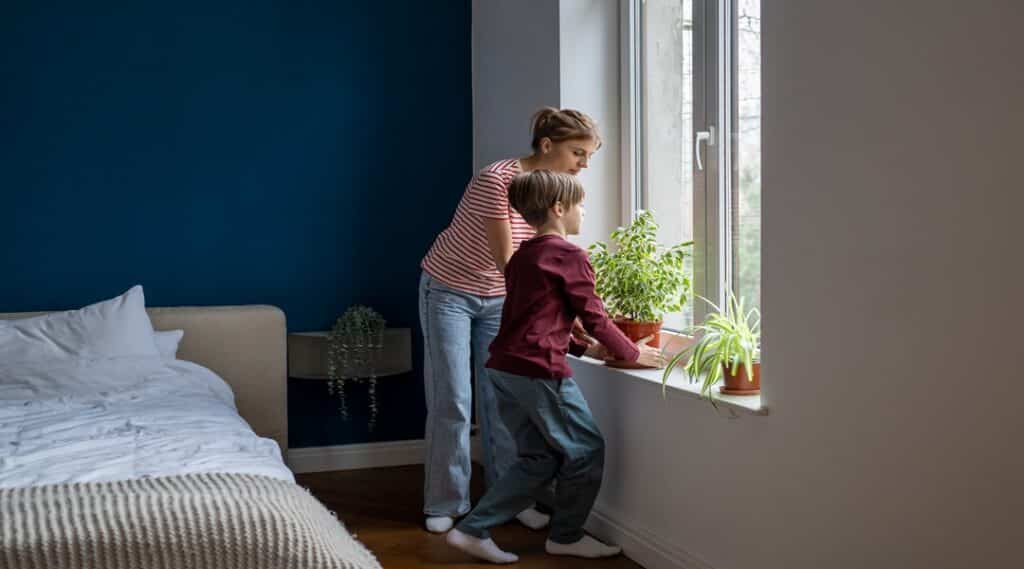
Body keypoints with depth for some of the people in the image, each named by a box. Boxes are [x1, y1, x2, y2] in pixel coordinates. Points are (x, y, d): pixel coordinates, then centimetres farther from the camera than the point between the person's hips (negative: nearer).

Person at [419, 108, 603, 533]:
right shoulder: (496, 181, -28)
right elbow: (507, 262, -26)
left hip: (499, 298, 6)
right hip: (449, 293, -5)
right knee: (452, 402, -2)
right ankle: (445, 504, 11)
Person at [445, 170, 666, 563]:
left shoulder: (522, 255, 19)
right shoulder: (570, 256, -8)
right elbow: (595, 319, -5)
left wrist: (583, 348, 23)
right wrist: (633, 353, 9)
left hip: (503, 368, 9)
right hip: (539, 372, -9)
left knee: (539, 459, 15)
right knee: (585, 451, 8)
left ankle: (473, 530, 12)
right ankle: (566, 536, 22)